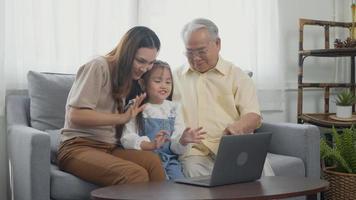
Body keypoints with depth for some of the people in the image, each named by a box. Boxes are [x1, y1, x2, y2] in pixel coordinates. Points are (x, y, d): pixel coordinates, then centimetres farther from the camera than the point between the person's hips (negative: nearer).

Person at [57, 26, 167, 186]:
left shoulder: (130, 78, 20)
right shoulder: (99, 67, -4)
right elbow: (76, 115, -14)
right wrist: (122, 118, -14)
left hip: (110, 148, 6)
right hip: (79, 147, -6)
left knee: (153, 161, -28)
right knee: (136, 174, -34)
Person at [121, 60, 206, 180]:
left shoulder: (173, 108, 13)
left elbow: (175, 147, 8)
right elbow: (127, 138, -9)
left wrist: (183, 141, -16)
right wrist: (150, 145, -26)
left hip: (169, 159, 4)